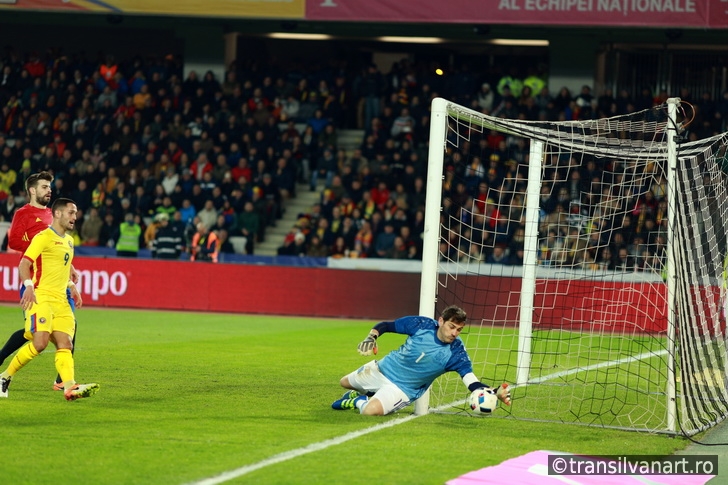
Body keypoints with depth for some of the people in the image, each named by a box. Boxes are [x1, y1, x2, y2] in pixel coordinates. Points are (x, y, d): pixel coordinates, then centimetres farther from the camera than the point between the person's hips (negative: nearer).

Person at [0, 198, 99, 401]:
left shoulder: (69, 241, 20)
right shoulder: (44, 237, -6)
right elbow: (24, 264, -15)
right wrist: (28, 286, -30)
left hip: (61, 300, 8)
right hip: (41, 298, -8)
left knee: (65, 344, -9)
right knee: (40, 342, -20)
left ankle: (70, 387, -23)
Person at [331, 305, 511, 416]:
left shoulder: (456, 353, -25)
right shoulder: (422, 325, -19)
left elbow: (472, 383, -35)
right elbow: (385, 325, -6)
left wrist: (495, 393, -55)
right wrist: (371, 337, -27)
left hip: (403, 388, -3)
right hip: (384, 368, 3)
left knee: (371, 410, -29)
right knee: (345, 382, 24)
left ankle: (359, 402, 3)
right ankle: (362, 393, 54)